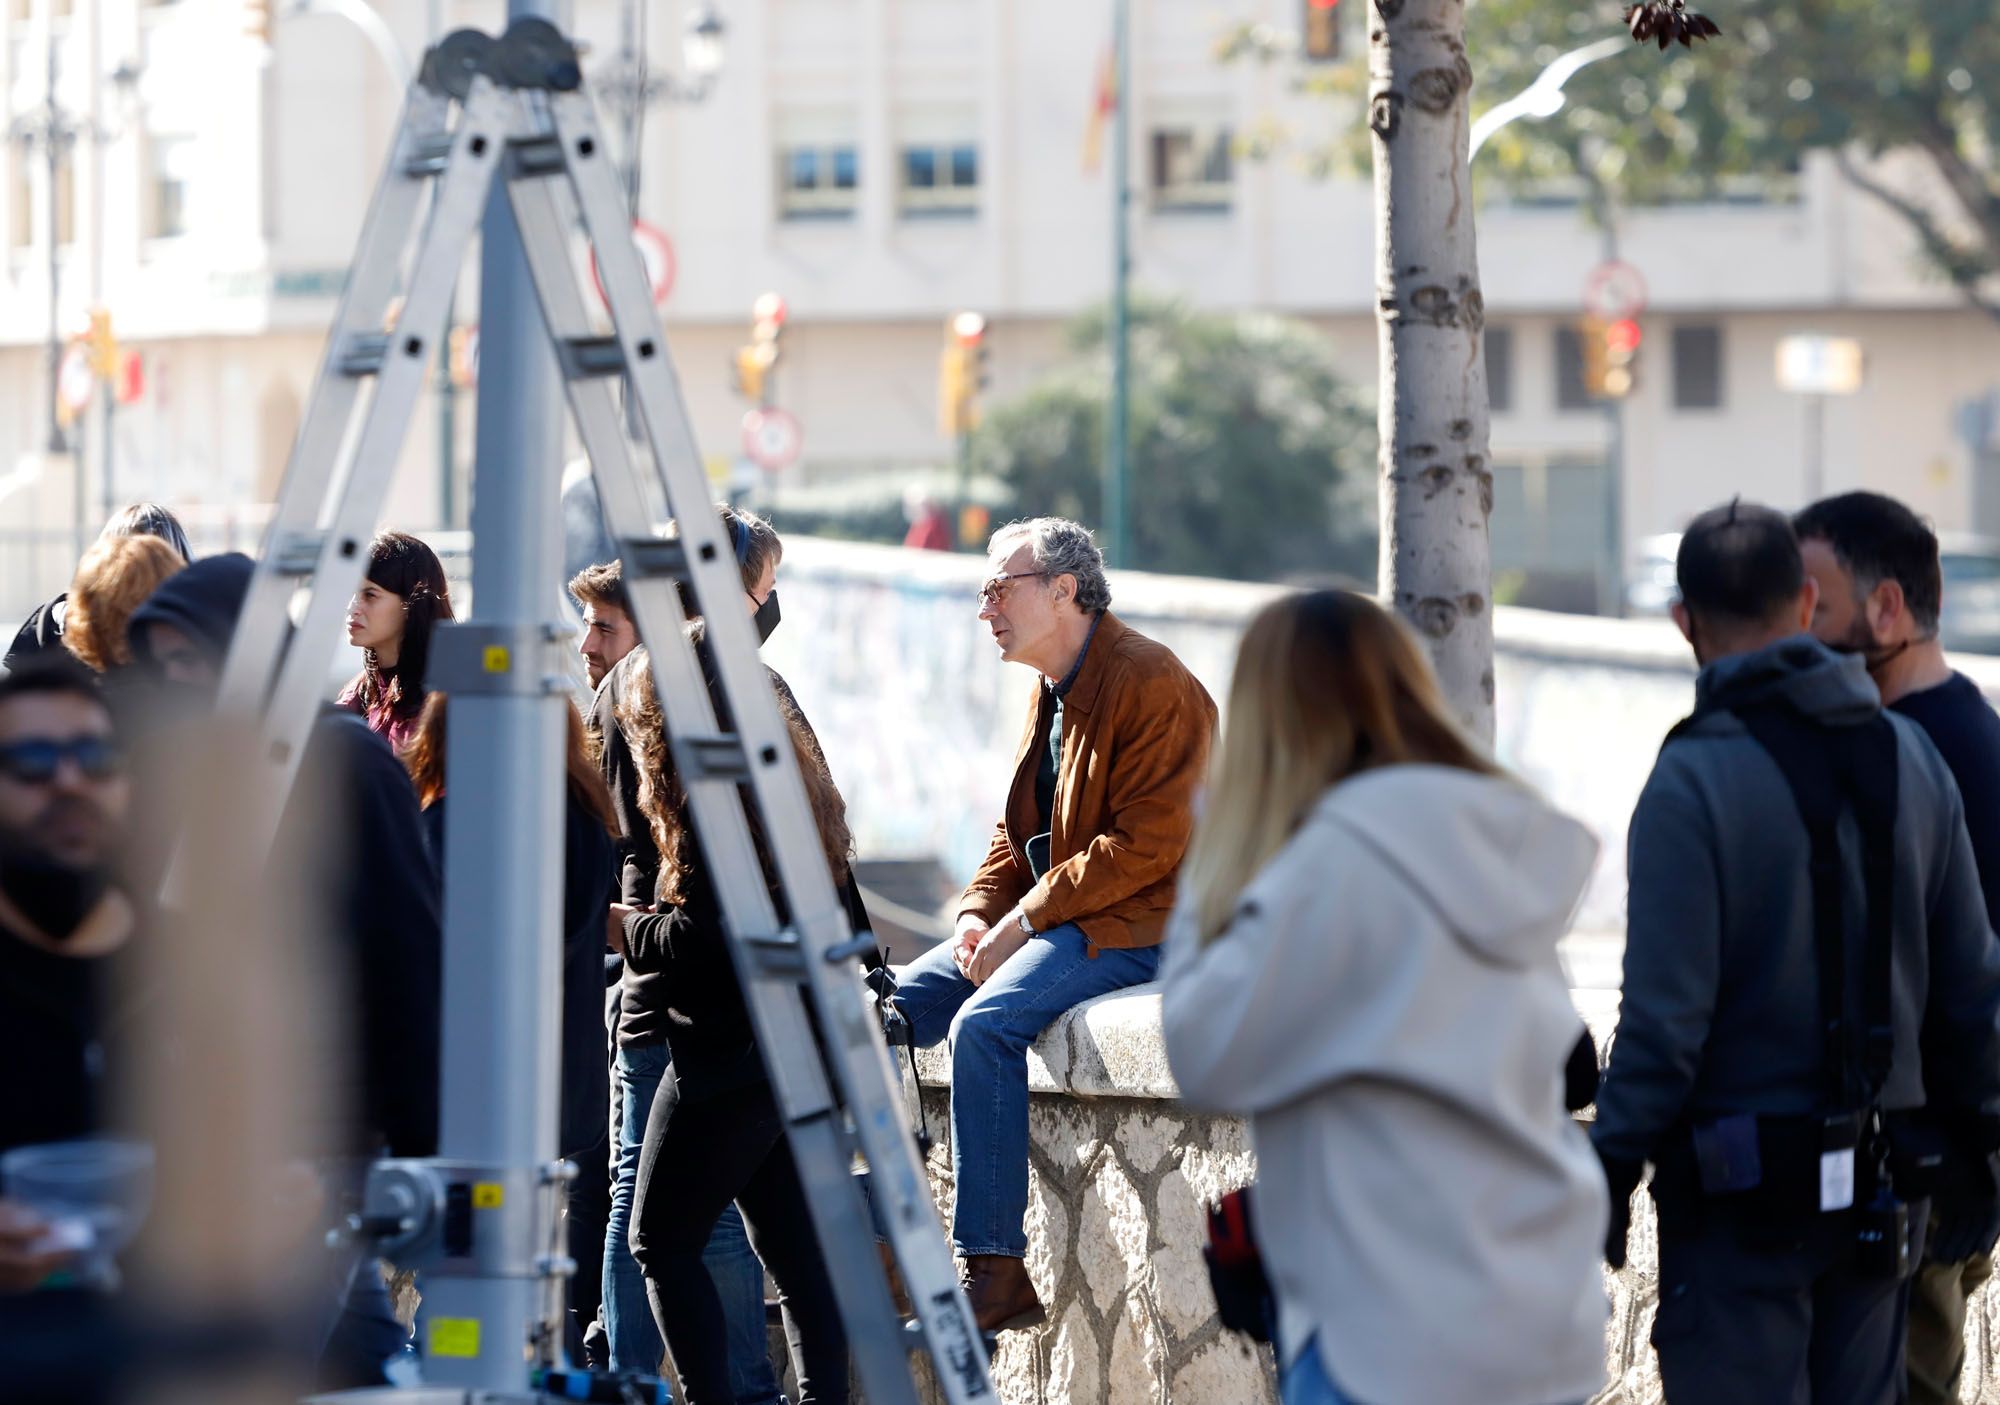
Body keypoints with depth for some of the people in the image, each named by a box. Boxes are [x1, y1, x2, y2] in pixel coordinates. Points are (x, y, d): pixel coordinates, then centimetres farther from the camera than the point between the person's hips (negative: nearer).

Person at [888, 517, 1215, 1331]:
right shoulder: (1051, 691, 16)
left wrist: (1026, 920, -21)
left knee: (985, 1025, -31)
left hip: (1134, 926, -10)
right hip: (1045, 921, 10)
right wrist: (981, 914, 0)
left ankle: (998, 1270, -30)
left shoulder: (1148, 682, -14)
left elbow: (1148, 843, -21)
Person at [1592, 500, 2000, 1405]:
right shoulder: (1909, 755, 5)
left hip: (1740, 1194, -6)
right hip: (1877, 1186, 6)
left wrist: (1611, 1173, -8)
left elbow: (1664, 1017, -16)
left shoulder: (1693, 780, -15)